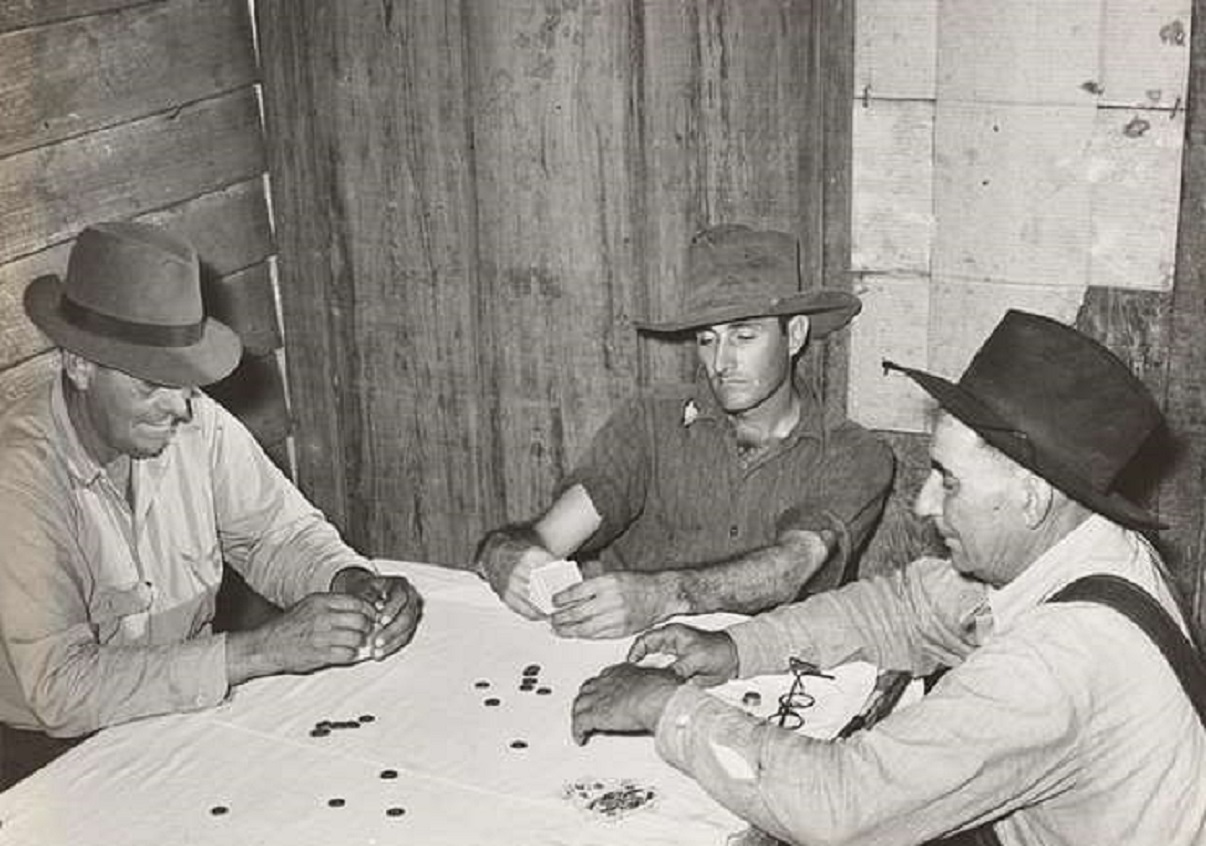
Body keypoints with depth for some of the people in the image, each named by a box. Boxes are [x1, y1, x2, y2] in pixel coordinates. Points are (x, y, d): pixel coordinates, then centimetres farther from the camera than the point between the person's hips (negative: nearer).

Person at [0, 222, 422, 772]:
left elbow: (280, 532, 6)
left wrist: (357, 586, -17)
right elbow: (63, 688, -29)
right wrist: (264, 649, -33)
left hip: (191, 709, 5)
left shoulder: (197, 425, -8)